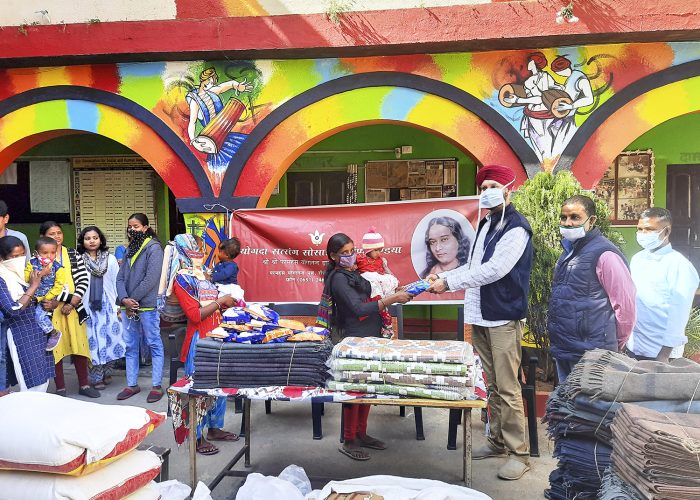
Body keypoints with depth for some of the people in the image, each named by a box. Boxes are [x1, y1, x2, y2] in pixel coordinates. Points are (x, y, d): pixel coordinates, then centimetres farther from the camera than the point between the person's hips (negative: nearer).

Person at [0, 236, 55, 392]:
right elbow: (13, 310, -20)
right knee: (31, 379, -4)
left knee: (43, 376, 11)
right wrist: (33, 287, -18)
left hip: (37, 328, 7)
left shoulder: (26, 271, 6)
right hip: (19, 333, -7)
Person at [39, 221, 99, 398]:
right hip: (51, 310, -3)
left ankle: (84, 385, 20)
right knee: (55, 347, 4)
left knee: (80, 345, 7)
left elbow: (83, 280, 2)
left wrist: (72, 303, -9)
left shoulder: (73, 254, 8)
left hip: (74, 308, 3)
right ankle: (60, 389, 17)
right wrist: (69, 298, -18)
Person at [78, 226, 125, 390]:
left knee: (111, 338, 2)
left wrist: (119, 306, 3)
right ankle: (96, 378, 14)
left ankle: (106, 372, 21)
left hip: (107, 305, 1)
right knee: (93, 341, 3)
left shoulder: (110, 259, 4)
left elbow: (117, 282, 5)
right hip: (87, 307, -1)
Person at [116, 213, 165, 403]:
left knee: (154, 344, 2)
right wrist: (124, 299, -8)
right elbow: (120, 277, 9)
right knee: (130, 346, 13)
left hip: (147, 305, -7)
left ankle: (157, 386, 8)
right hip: (128, 305, 7)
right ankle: (132, 384, 23)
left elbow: (151, 279, -16)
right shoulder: (130, 249, 15)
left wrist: (133, 300, -12)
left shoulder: (153, 248, -7)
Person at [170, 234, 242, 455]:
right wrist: (220, 301, -16)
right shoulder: (182, 279, -12)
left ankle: (214, 428, 31)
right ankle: (197, 437, 13)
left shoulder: (201, 275, 13)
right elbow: (195, 315, -19)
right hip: (199, 340, -9)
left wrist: (226, 303, 6)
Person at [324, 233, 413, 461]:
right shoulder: (339, 278, -14)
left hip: (370, 335, 9)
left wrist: (395, 295, 4)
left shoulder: (354, 273, 13)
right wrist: (392, 299, -24)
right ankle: (348, 441, 9)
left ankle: (361, 434, 26)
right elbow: (359, 309, -22)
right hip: (355, 339, -9)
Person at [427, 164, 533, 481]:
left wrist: (449, 284, -17)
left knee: (507, 388, -4)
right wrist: (442, 277, 8)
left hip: (504, 318, -8)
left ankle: (519, 453, 8)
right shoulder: (485, 225, 16)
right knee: (491, 385, 15)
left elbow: (494, 270, -20)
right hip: (480, 317, 8)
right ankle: (498, 441, 27)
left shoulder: (516, 228, -10)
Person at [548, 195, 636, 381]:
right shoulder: (570, 250, 12)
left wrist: (614, 346, -3)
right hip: (562, 351, 8)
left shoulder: (605, 254, -16)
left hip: (590, 354, -8)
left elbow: (625, 305, -15)